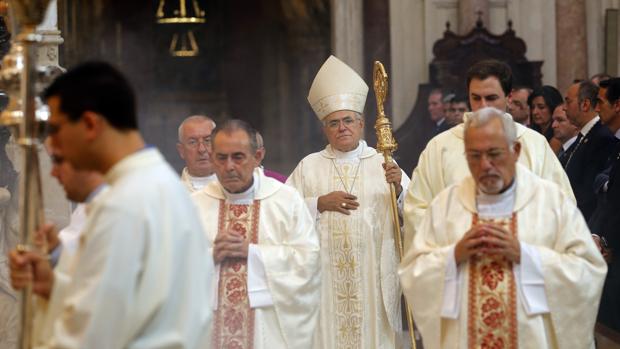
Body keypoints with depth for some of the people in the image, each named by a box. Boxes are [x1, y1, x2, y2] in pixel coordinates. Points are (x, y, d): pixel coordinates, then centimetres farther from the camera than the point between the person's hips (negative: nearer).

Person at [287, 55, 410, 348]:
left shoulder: (383, 163, 9)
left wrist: (398, 188, -17)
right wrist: (320, 203, -9)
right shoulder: (309, 167, 10)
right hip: (325, 276, 0)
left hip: (373, 277, 0)